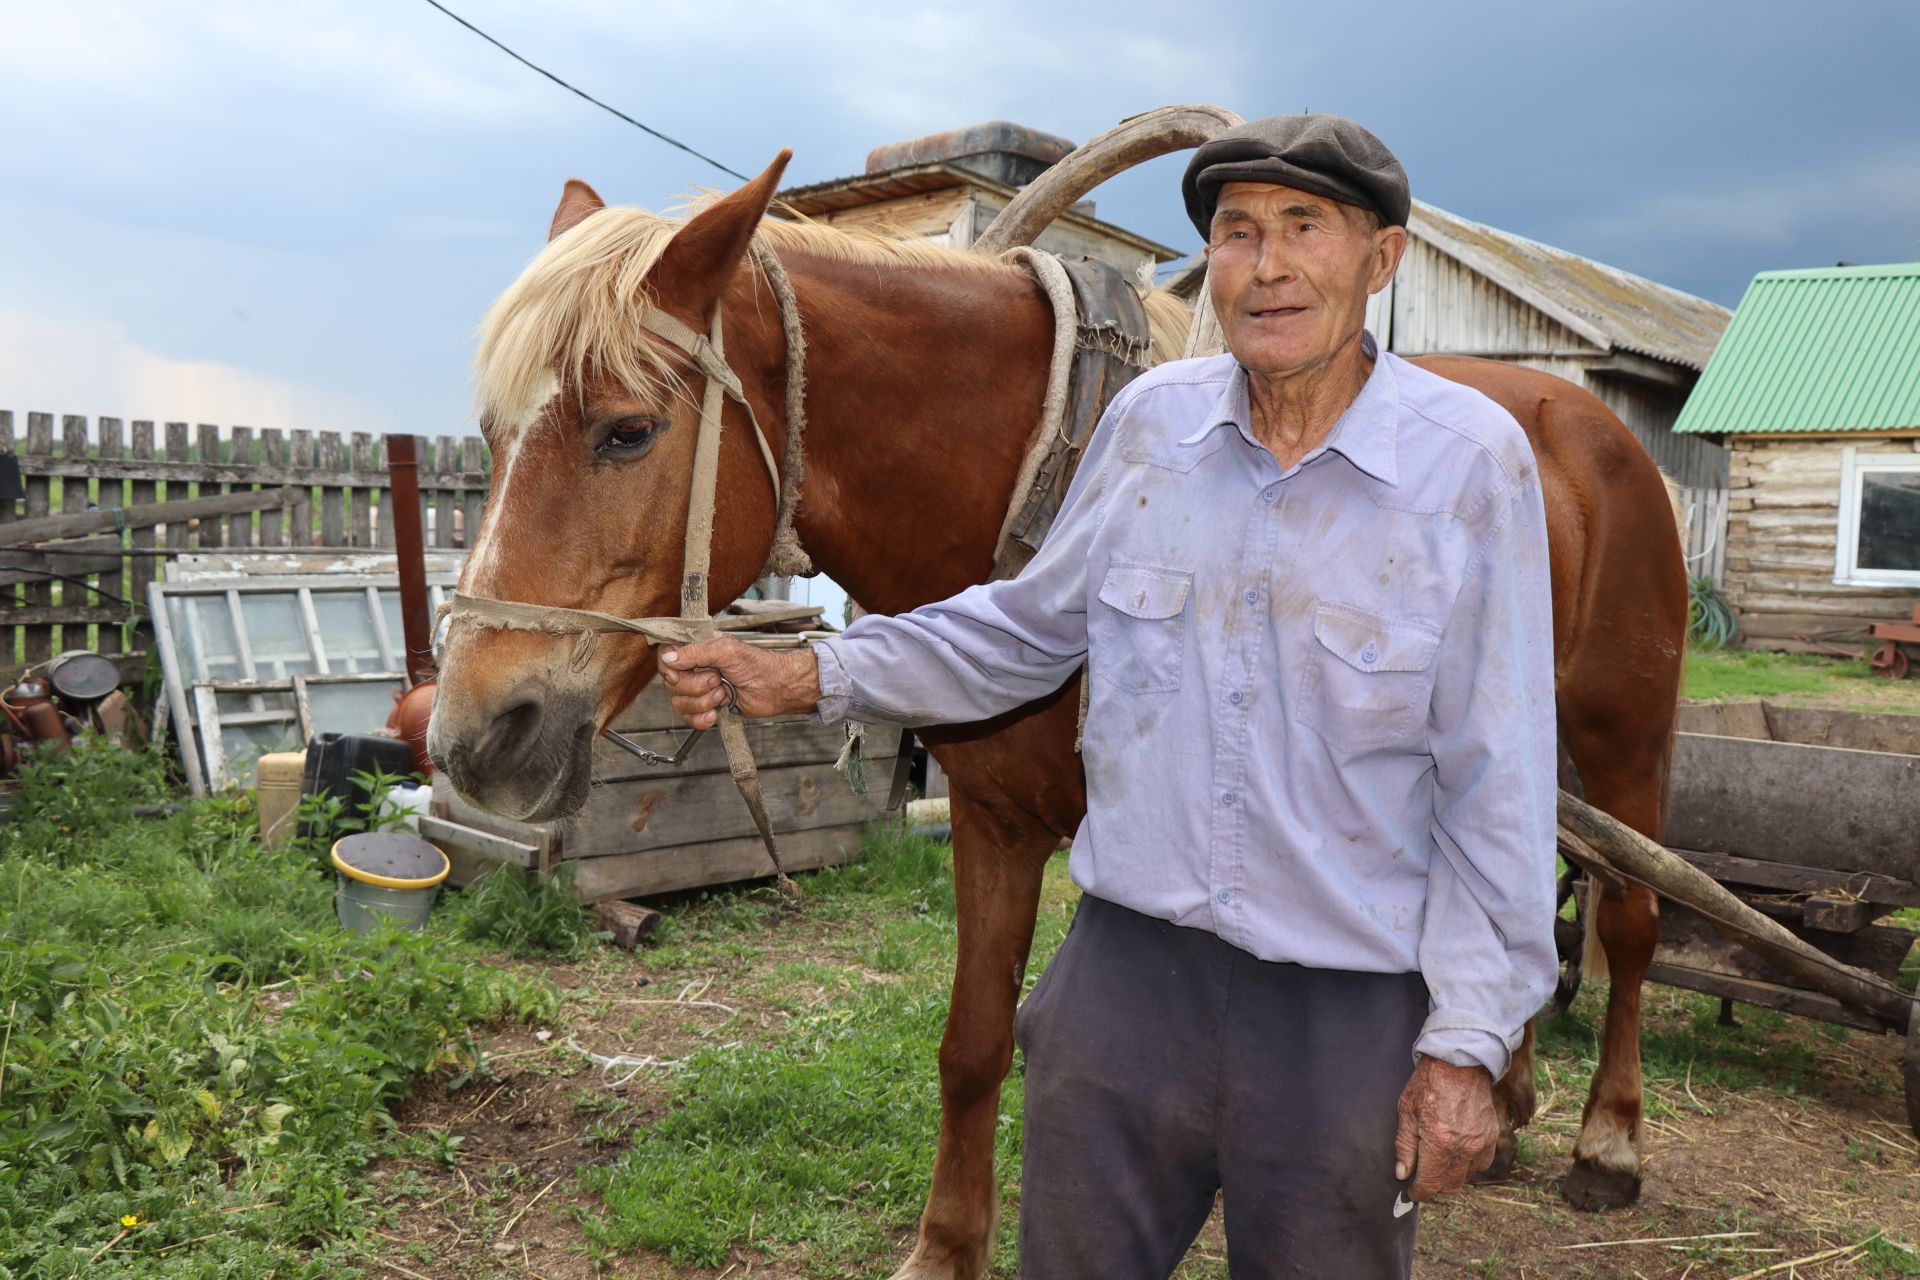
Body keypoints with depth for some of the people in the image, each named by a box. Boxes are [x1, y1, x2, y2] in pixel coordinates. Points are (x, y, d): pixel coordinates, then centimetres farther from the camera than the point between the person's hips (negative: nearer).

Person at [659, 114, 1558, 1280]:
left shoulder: (1475, 458, -11)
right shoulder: (1147, 420, -2)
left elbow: (1495, 779, -9)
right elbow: (1032, 626, 10)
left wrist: (1468, 1039, -9)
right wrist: (814, 678, 3)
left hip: (1349, 1007, -2)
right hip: (1127, 964, 3)